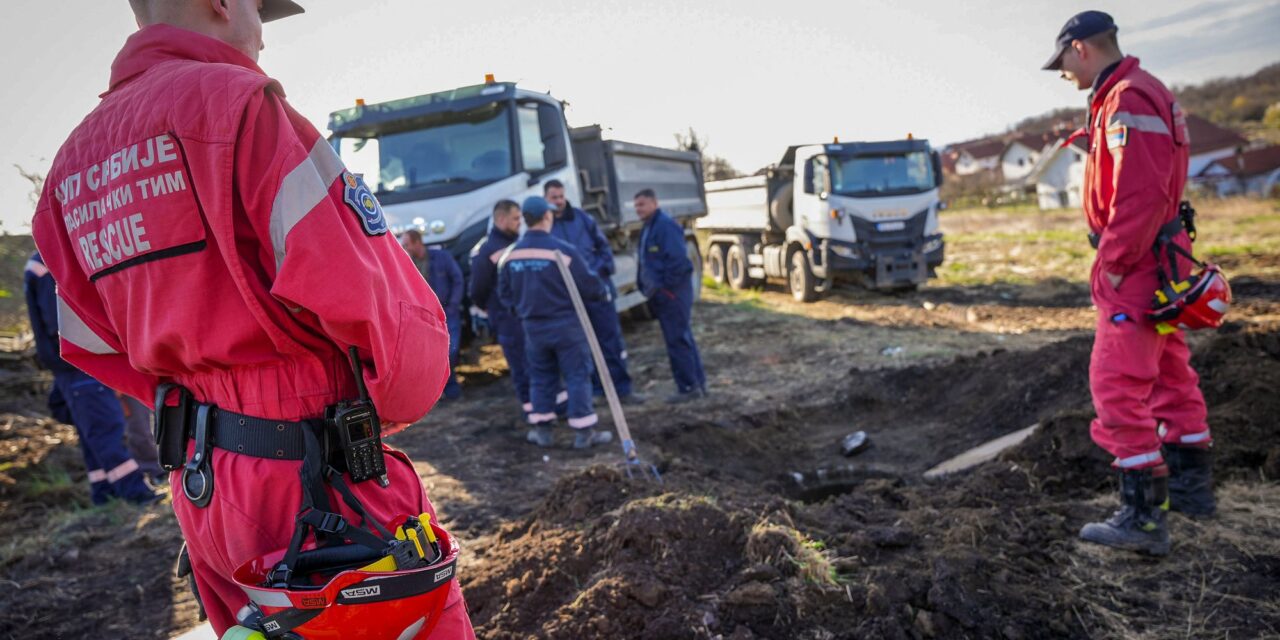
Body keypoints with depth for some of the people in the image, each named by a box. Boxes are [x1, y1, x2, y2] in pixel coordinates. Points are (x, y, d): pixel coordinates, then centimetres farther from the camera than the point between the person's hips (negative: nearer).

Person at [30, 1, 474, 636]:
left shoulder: (73, 160, 12)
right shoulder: (234, 99, -14)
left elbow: (95, 347, 14)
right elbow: (368, 292, -21)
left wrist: (206, 409, 16)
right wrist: (393, 408, -4)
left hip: (197, 487, 8)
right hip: (317, 482, -8)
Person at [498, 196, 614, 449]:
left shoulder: (511, 254, -1)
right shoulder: (562, 250, -17)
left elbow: (504, 293, 8)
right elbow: (588, 285, -13)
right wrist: (603, 293, 8)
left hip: (533, 326, 5)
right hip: (565, 324, -4)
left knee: (541, 377, 15)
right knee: (577, 375, 3)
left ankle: (543, 429, 21)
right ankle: (583, 431, 6)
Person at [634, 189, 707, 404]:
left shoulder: (666, 226, -15)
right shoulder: (648, 228, 17)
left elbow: (677, 260, -23)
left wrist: (663, 286, -18)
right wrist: (645, 286, 14)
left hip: (672, 292, -10)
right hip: (662, 294, 10)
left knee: (677, 340, -6)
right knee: (683, 338, 13)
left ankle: (688, 388, 0)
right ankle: (698, 384, 21)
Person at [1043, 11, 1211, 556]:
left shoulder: (1128, 101, -18)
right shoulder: (1138, 95, 15)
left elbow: (1140, 197, -26)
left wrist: (1112, 266, -18)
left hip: (1136, 268, -11)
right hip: (1157, 266, 11)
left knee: (1118, 386, -8)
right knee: (1170, 375, 19)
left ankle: (1143, 516, -3)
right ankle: (1191, 485, 34)